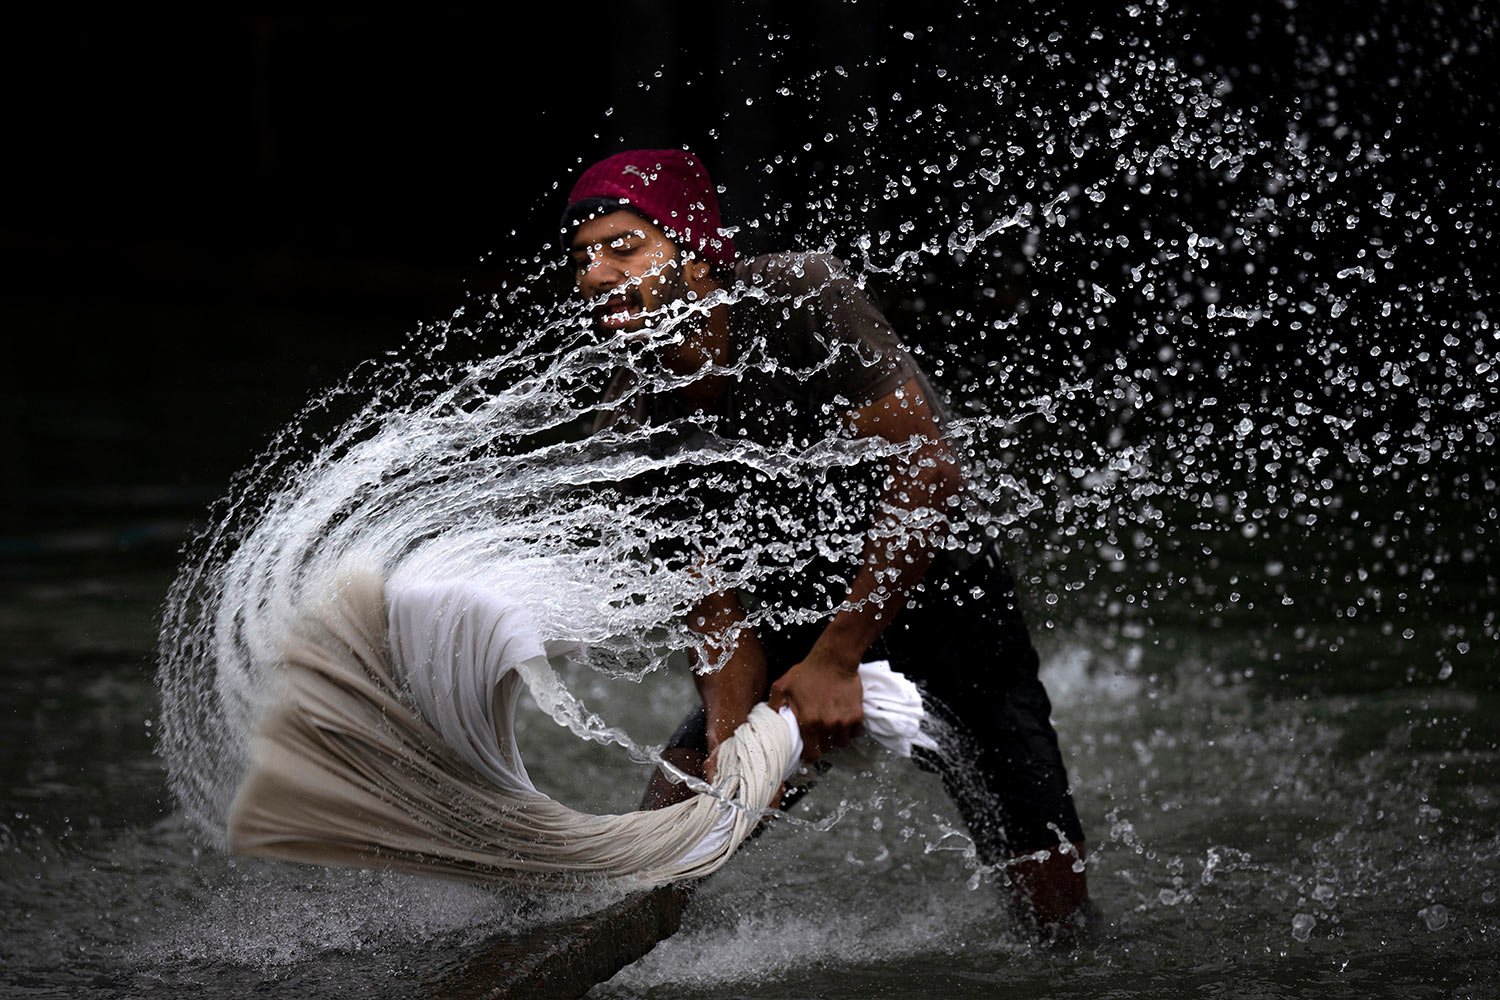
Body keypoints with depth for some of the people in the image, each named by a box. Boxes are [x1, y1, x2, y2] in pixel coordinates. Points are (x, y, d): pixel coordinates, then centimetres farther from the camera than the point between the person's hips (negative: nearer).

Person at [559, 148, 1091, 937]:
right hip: (795, 620, 4)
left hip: (936, 597, -4)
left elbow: (926, 468, -30)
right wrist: (727, 738, -30)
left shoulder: (802, 301, -25)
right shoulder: (633, 427, -11)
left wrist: (837, 659, -32)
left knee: (1058, 916, -10)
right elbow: (716, 599, -10)